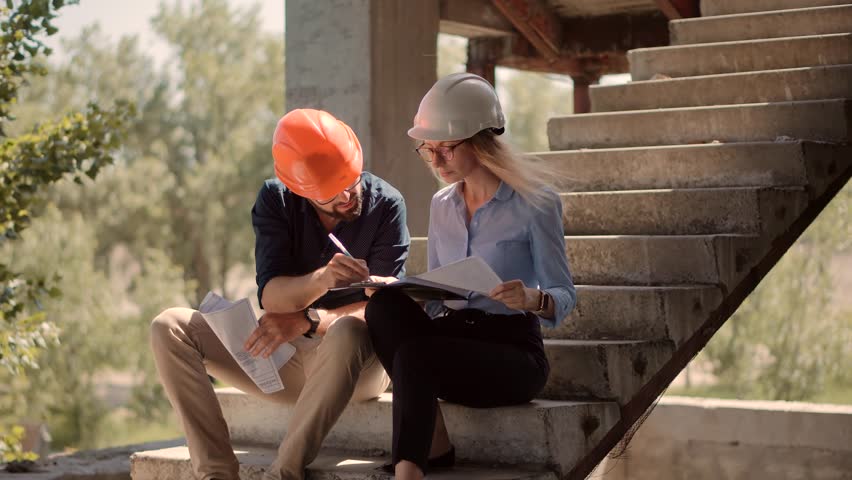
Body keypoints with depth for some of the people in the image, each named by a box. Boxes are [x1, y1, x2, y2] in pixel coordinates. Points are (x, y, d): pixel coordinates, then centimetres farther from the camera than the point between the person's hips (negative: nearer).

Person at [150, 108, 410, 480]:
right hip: (281, 354, 4)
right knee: (170, 328, -14)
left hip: (356, 363, -4)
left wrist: (309, 320, -31)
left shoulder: (385, 204, -9)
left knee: (347, 331, -39)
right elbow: (270, 296, -13)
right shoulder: (276, 200, -2)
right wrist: (322, 279, -36)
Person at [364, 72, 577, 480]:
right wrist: (404, 293, -7)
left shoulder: (535, 204, -6)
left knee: (413, 355, -34)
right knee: (384, 307, -26)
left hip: (512, 350, -6)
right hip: (448, 339, 6)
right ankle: (433, 442, -24)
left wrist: (531, 299, -29)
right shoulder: (442, 205, 12)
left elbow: (563, 296, -6)